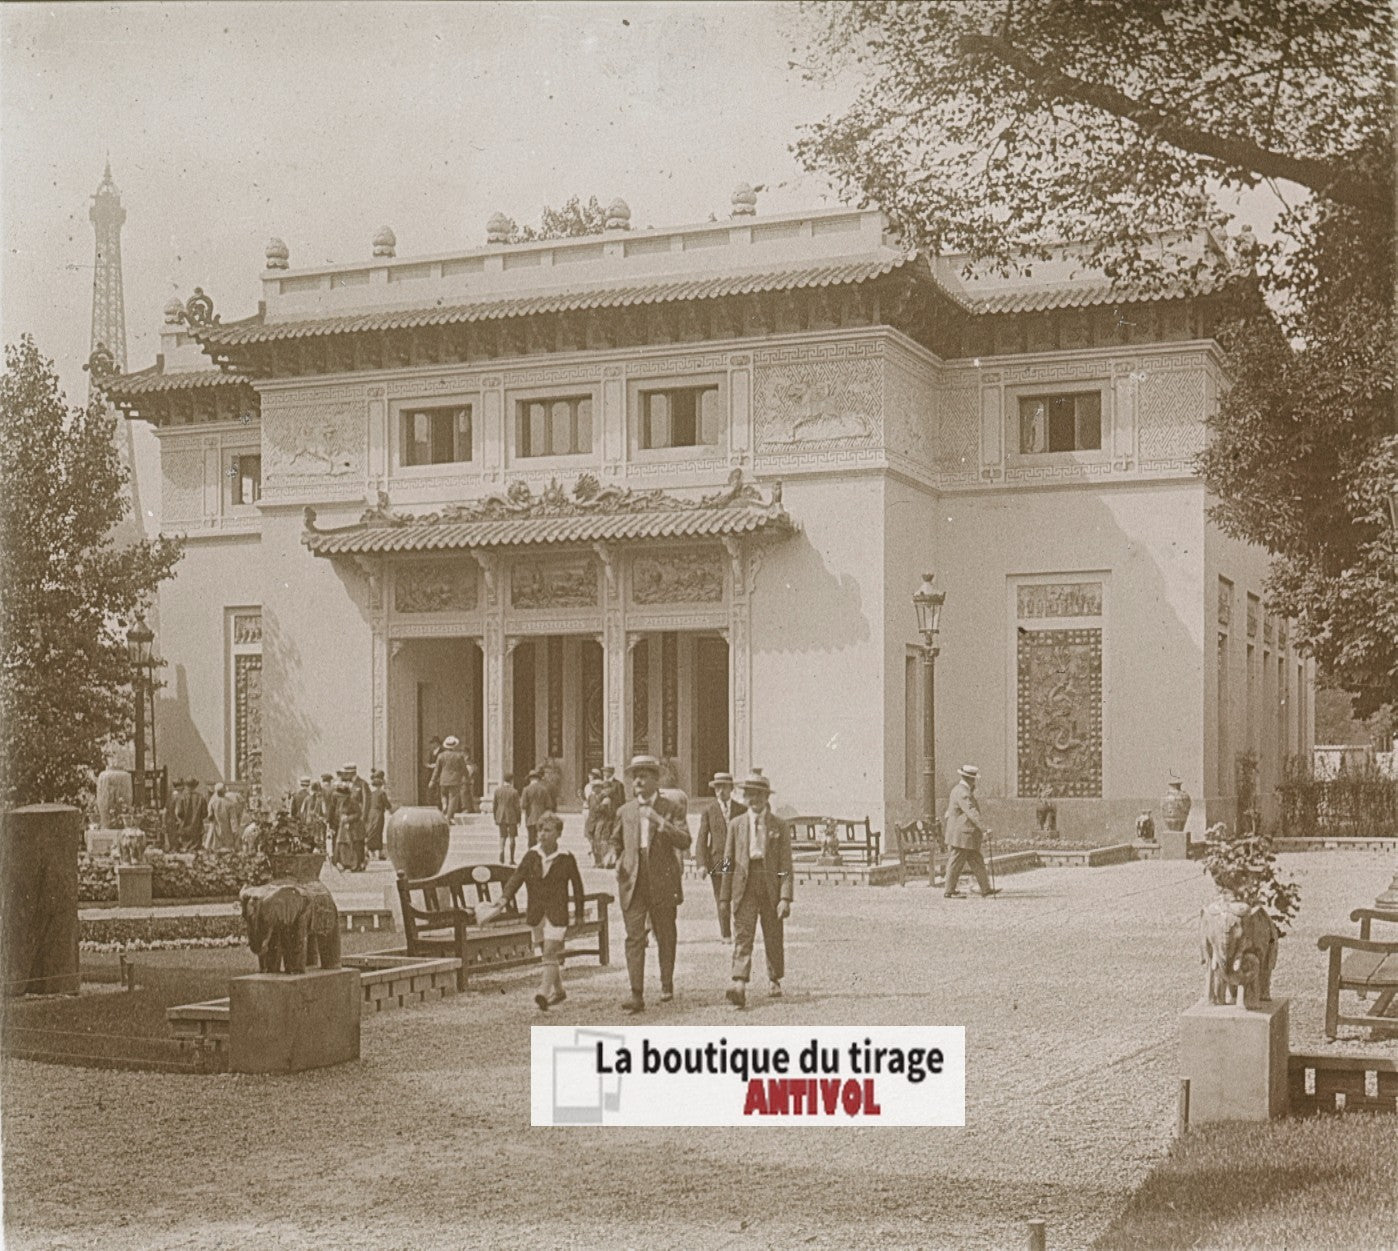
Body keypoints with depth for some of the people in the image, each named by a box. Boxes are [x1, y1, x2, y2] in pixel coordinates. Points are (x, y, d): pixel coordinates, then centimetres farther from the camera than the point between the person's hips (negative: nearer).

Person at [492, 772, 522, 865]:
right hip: (512, 817, -3)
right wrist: (519, 820, 2)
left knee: (502, 836, 14)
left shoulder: (497, 790, -1)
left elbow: (494, 806, 4)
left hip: (501, 817, 3)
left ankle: (501, 851, -13)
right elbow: (517, 807, -8)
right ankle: (511, 859, 7)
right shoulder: (514, 792, -11)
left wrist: (495, 818, 13)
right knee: (512, 837, 6)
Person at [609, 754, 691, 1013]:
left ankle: (667, 984, 30)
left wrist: (659, 821, -20)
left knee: (665, 937, 10)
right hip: (632, 882, 2)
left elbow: (685, 842, -12)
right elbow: (616, 840, 27)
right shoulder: (625, 811, 11)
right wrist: (615, 856, 6)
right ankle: (636, 995, -11)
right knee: (634, 937, -8)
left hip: (663, 883, -2)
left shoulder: (670, 809, 1)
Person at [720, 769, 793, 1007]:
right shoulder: (736, 824, 9)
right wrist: (724, 896, 8)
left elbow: (786, 865, 0)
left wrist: (785, 898, -9)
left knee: (773, 938, 10)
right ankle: (739, 987, -24)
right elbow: (729, 862, 11)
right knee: (742, 936, -12)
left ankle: (775, 981, 31)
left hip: (771, 885, 0)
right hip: (744, 886, 0)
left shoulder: (780, 826, 4)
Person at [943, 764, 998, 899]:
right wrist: (983, 828, -31)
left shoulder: (958, 789, 16)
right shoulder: (962, 792, -18)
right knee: (956, 863, -3)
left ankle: (985, 889, 13)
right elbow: (971, 812, -27)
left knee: (977, 863, 10)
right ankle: (949, 891, 3)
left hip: (966, 835, 11)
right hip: (963, 834, -11)